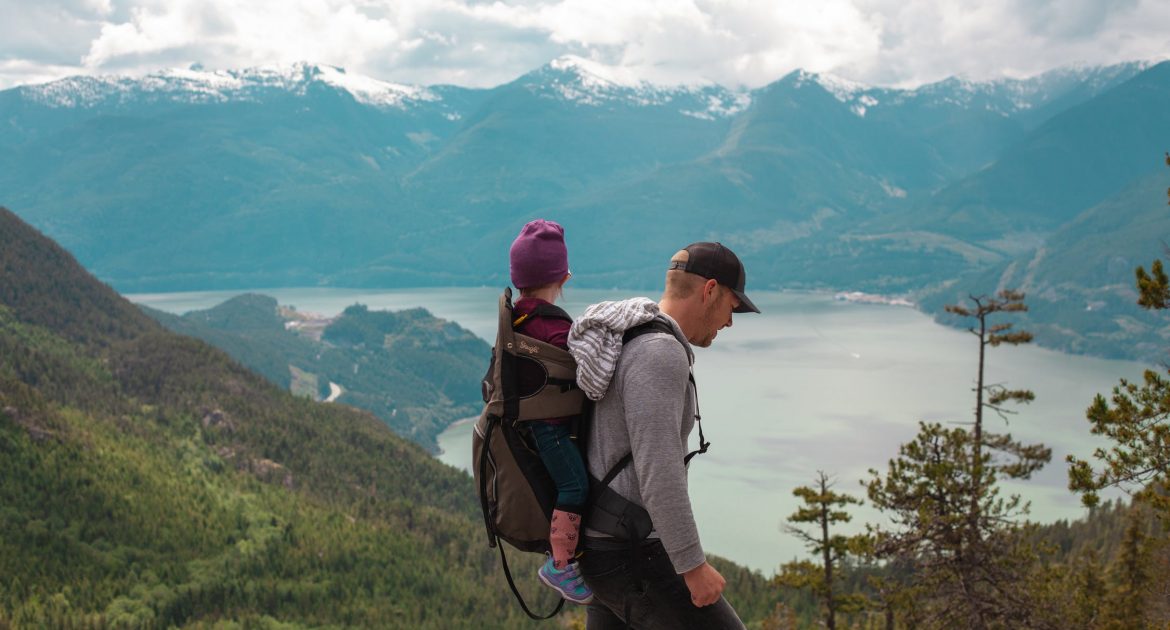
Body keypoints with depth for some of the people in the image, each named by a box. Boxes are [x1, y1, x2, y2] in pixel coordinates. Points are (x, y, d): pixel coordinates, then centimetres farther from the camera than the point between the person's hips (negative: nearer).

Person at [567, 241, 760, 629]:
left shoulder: (626, 347, 12)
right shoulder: (658, 354, -22)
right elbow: (658, 472, -27)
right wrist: (694, 565, -21)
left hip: (608, 542, 10)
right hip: (634, 558, -10)